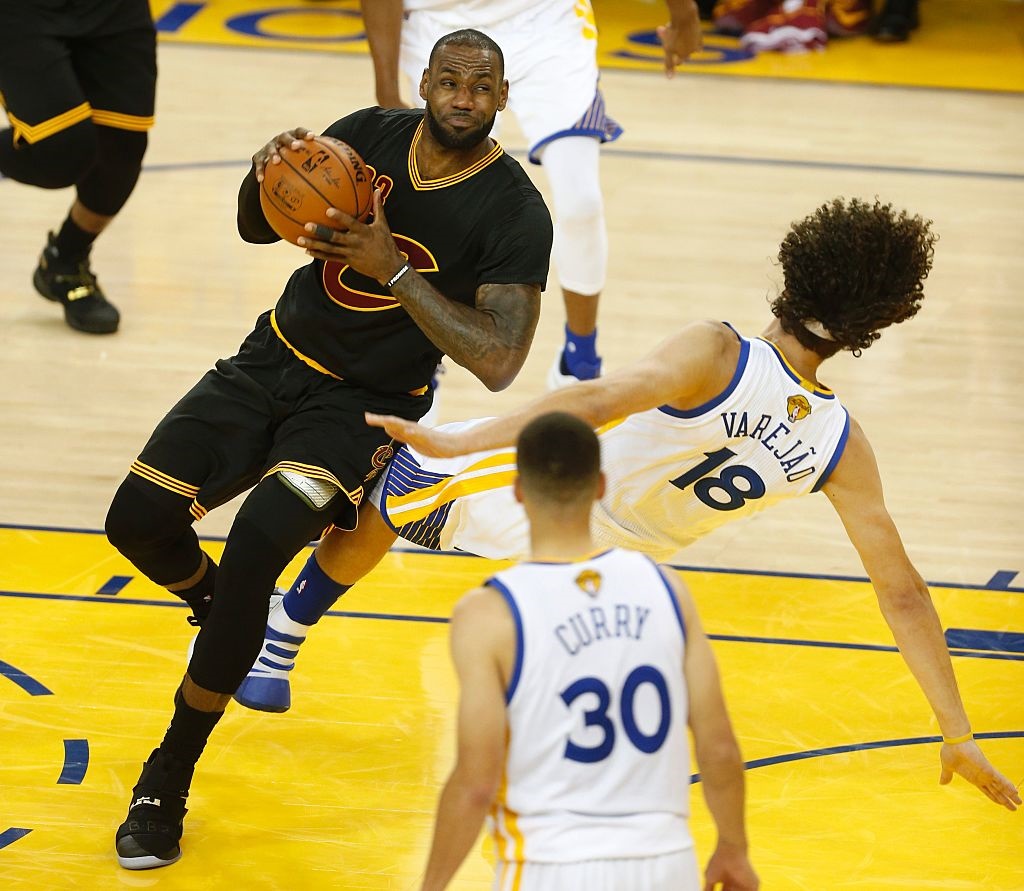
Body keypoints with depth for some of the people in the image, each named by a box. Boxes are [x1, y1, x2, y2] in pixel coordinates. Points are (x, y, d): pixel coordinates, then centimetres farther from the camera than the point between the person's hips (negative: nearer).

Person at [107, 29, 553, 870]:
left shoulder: (515, 212, -17)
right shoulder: (371, 134, -5)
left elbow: (498, 362, -25)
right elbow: (258, 228, 5)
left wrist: (394, 268, -30)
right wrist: (266, 176, -19)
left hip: (365, 405, -4)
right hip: (277, 359, 4)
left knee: (260, 539, -28)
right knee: (139, 520, -13)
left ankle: (168, 783, -14)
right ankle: (218, 607, 26)